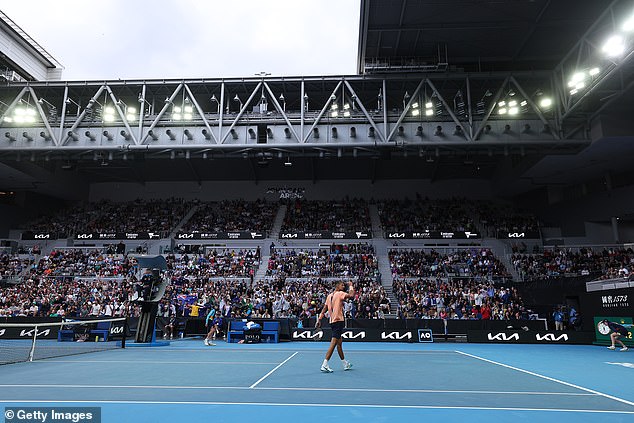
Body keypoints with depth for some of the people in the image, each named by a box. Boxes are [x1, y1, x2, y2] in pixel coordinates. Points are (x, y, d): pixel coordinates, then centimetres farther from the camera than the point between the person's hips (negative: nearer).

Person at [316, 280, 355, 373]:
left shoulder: (329, 295, 13)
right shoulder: (340, 293, -8)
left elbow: (324, 309, 13)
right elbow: (351, 295, -23)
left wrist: (319, 319, 15)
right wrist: (351, 286, -7)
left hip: (332, 322, 9)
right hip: (338, 321, -9)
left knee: (339, 342, 18)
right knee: (333, 343, -10)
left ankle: (345, 364, 30)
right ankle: (324, 365, -14)